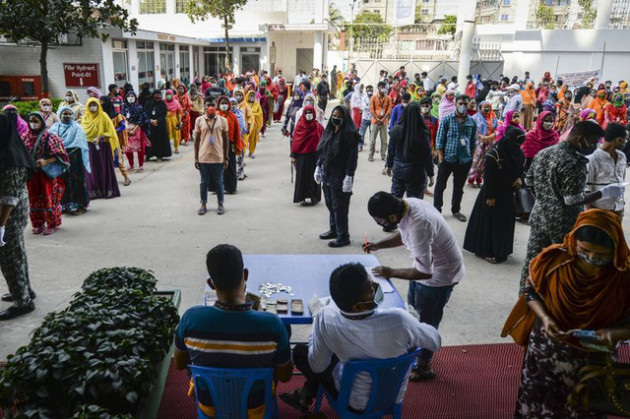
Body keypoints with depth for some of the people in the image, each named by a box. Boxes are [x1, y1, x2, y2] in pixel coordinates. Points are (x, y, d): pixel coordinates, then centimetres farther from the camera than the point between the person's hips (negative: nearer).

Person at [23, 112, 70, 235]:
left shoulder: (49, 137, -7)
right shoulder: (25, 137, 6)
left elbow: (59, 155, -9)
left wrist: (46, 162, -23)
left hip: (47, 174, -4)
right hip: (31, 174, 4)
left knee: (48, 198, 0)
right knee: (34, 199, 9)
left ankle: (52, 224, 13)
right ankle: (38, 224, 22)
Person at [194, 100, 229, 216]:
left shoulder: (222, 120, 0)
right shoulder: (199, 120, 1)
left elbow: (226, 140, 4)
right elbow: (197, 140, 6)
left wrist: (226, 157, 1)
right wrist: (196, 158, 3)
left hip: (218, 157, 0)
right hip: (203, 157, 1)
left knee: (219, 182, 9)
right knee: (204, 182, 9)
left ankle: (220, 205, 22)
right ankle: (203, 205, 21)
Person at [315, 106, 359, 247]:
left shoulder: (350, 134, -12)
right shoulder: (329, 131, 10)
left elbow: (352, 156, -16)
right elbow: (322, 151, 17)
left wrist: (348, 177, -19)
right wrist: (318, 167, 15)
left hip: (340, 176, -7)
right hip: (327, 174, 7)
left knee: (339, 207, -2)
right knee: (330, 204, 15)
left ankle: (343, 236, 8)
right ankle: (334, 230, 30)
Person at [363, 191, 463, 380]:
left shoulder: (419, 225, -39)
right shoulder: (407, 204, -12)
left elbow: (425, 272, -33)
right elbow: (405, 236, 9)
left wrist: (391, 272, -23)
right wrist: (378, 245, -3)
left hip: (439, 274, -9)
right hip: (426, 266, 9)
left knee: (426, 322, 8)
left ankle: (424, 367, 30)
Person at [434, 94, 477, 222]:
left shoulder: (472, 122, 2)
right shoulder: (446, 120, -5)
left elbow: (473, 142, 9)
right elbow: (439, 140, -6)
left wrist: (471, 157, 5)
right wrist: (440, 158, -10)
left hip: (464, 160, 3)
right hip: (447, 158, -2)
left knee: (459, 187, 14)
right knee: (440, 185, 6)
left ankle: (456, 210, 29)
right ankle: (437, 210, 18)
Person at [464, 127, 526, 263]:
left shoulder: (518, 153, 1)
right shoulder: (494, 153, -19)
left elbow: (521, 168, 16)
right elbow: (488, 176, -18)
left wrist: (518, 178, -6)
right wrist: (490, 196, -17)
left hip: (508, 193, 7)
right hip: (493, 193, -7)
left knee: (506, 222, 12)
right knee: (490, 221, 0)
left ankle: (501, 250, 26)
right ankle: (487, 251, 11)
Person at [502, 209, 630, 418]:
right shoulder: (554, 258, -18)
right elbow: (530, 291, -3)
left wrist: (612, 333, -29)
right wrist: (545, 318, -19)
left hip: (591, 363, 0)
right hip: (544, 353, 0)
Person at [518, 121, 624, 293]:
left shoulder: (543, 153, 3)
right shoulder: (575, 163, -22)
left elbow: (529, 181, 12)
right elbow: (572, 200, -21)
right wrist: (605, 192, -15)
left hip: (539, 217, 7)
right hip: (564, 224, -7)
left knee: (532, 260, 14)